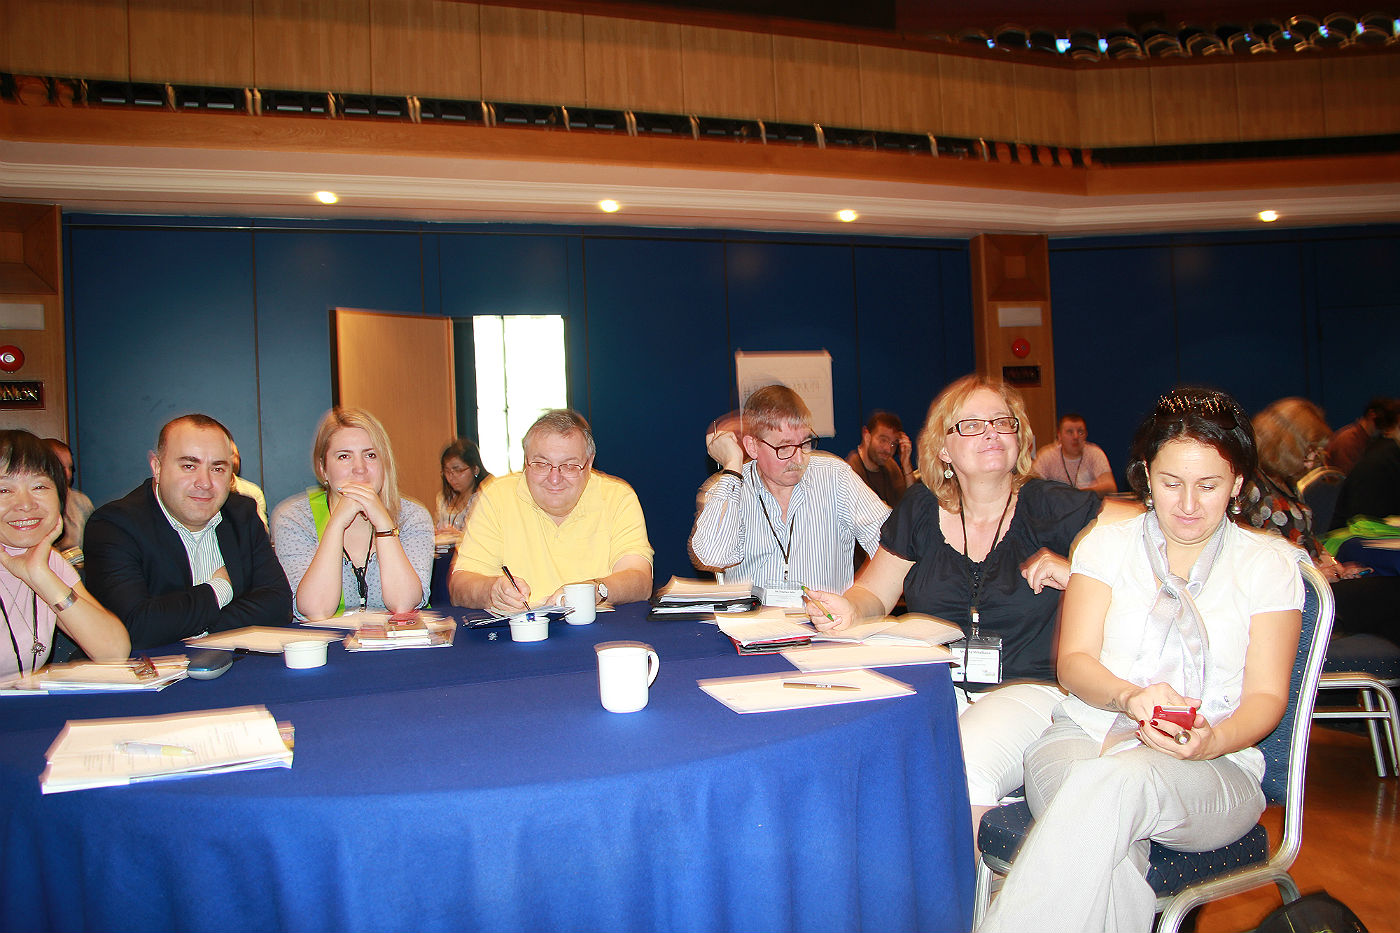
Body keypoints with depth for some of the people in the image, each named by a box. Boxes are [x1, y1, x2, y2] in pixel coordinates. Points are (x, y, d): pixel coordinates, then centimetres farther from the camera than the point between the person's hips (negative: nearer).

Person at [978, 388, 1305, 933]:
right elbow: (1074, 662, 5)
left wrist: (1214, 741, -18)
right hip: (1084, 738, 1)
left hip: (1212, 768, -1)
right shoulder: (1107, 544, 13)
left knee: (1114, 781, -37)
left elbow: (1266, 694, 5)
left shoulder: (1268, 563, 10)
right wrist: (1130, 697, -18)